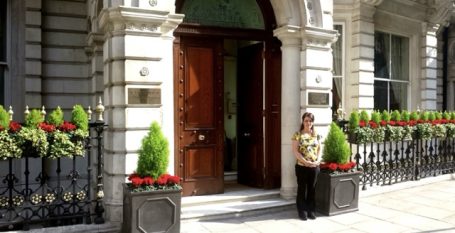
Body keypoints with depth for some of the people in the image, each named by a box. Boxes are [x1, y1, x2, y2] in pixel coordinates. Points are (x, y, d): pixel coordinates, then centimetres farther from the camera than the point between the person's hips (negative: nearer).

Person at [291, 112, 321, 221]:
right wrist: (306, 162, -17)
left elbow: (319, 149, 10)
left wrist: (318, 160, -7)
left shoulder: (317, 135, 8)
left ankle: (311, 210, 21)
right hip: (302, 166, -4)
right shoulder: (298, 135, -4)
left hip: (315, 166, 4)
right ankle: (302, 211, 14)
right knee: (302, 189, 4)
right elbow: (295, 151, -10)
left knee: (312, 189, 10)